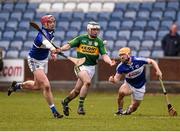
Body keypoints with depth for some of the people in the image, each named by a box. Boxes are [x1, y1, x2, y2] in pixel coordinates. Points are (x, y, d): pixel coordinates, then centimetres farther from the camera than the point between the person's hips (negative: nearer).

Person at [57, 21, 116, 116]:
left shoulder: (99, 42, 2)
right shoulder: (81, 38, -1)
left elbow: (104, 55, -6)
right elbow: (69, 45, -5)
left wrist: (110, 62, -26)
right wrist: (61, 49, -25)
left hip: (91, 67, 3)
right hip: (80, 65, -3)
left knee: (77, 90, 7)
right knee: (87, 82, -29)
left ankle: (65, 102, 34)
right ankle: (80, 106, -21)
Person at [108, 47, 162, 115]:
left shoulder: (138, 60, -22)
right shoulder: (120, 67, -18)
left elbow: (152, 61, -9)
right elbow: (117, 79, -15)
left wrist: (158, 71, -22)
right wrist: (113, 80, -39)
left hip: (140, 87, 0)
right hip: (128, 85, 0)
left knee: (133, 107, 0)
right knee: (121, 92, -34)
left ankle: (128, 111, 38)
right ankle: (120, 110, -12)